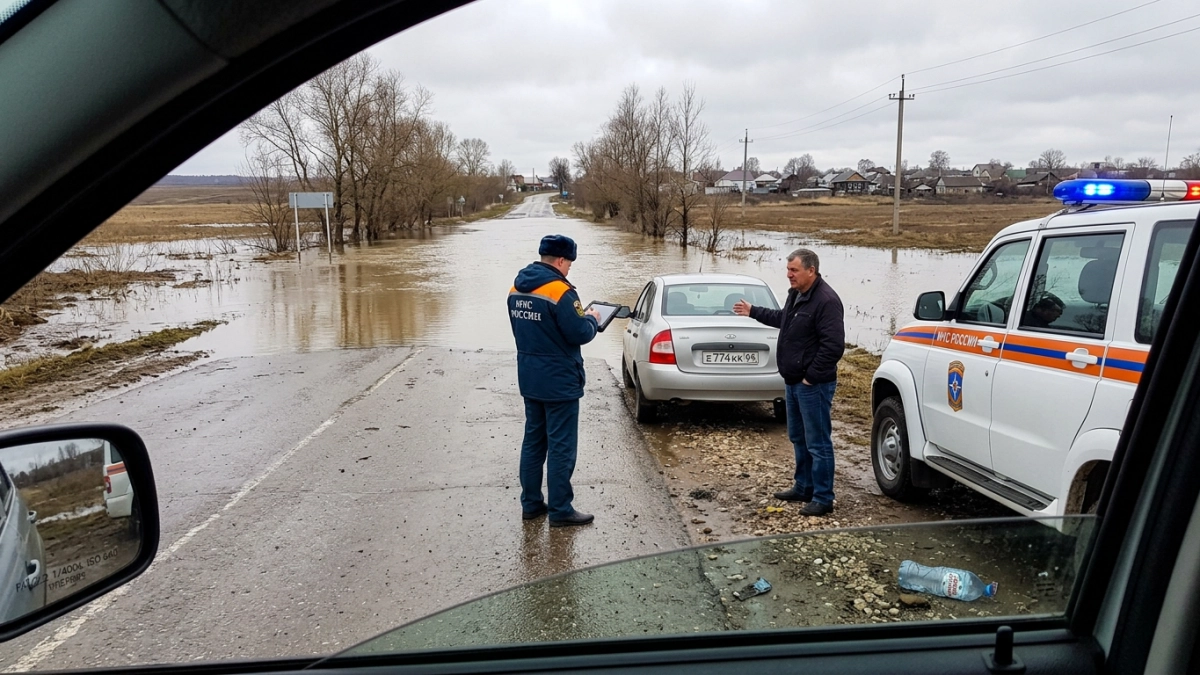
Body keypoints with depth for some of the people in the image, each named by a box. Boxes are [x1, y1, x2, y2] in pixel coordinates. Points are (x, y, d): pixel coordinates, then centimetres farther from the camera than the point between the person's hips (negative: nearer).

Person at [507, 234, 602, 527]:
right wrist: (592, 319, 1)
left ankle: (531, 503, 23)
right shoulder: (559, 291, -20)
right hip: (559, 381, -8)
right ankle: (560, 510, 8)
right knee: (561, 447, 1)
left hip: (529, 379, 8)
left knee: (533, 441, 16)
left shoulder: (516, 288, 6)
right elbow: (579, 334, -21)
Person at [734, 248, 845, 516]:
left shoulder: (826, 301, -21)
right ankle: (803, 487, 33)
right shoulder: (796, 294, 10)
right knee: (798, 438, 20)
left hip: (813, 385, -10)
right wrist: (753, 312, 35)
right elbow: (783, 319, 31)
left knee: (818, 443, -2)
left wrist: (812, 376, -21)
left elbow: (833, 345, -26)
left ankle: (823, 499, 6)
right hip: (794, 382, 10)